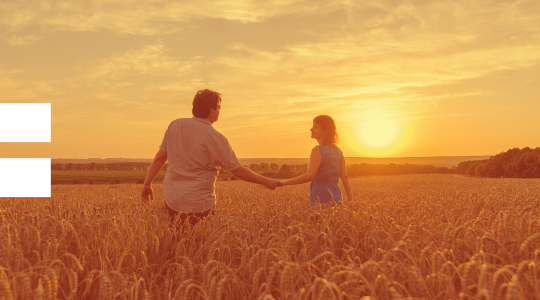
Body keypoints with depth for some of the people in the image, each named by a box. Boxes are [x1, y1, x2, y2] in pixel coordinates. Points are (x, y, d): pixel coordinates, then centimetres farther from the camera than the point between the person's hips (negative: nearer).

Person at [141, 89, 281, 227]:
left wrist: (147, 184, 17)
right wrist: (266, 182, 2)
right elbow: (238, 171, -8)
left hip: (172, 202, 5)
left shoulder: (175, 126, 1)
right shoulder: (216, 139, -11)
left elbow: (159, 158, 6)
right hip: (200, 206, -5)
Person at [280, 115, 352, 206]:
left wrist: (284, 183, -19)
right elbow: (344, 177, 9)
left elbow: (309, 175, -23)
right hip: (336, 200, 8)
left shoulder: (318, 150, -12)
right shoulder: (338, 151, 11)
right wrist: (351, 200, 11)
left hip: (322, 200, -8)